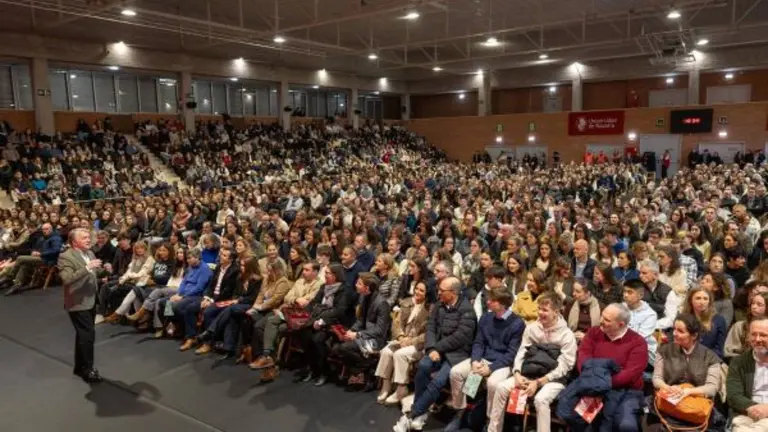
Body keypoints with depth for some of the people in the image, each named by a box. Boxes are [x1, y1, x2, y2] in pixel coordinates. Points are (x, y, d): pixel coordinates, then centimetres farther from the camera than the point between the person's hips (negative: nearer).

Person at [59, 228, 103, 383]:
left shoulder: (90, 253, 9)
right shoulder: (66, 257, -17)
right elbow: (67, 279, -31)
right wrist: (87, 268, -35)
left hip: (90, 301, 9)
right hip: (78, 303, -8)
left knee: (83, 335, 18)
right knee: (88, 335, -7)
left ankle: (80, 367, 31)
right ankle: (88, 370, 6)